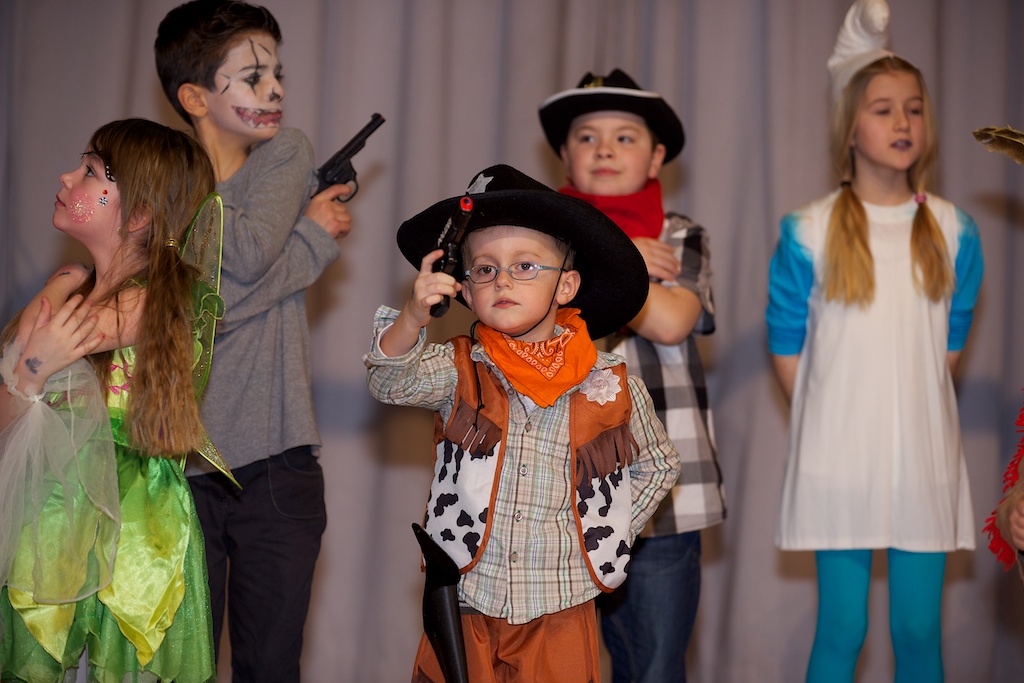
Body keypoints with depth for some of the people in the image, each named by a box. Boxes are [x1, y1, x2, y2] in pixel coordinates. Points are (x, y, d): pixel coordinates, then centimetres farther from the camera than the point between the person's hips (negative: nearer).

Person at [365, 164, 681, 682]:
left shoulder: (612, 386, -1)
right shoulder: (458, 372, -2)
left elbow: (658, 464, 14)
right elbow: (391, 382, -22)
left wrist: (609, 532, 4)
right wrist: (413, 316, -39)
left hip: (560, 617, 0)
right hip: (465, 607, 0)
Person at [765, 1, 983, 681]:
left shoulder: (952, 230, 6)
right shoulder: (809, 232, -2)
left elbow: (949, 343, 13)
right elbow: (788, 349, 4)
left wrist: (911, 408, 7)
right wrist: (833, 419, 2)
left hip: (924, 456, 2)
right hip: (838, 456, -2)